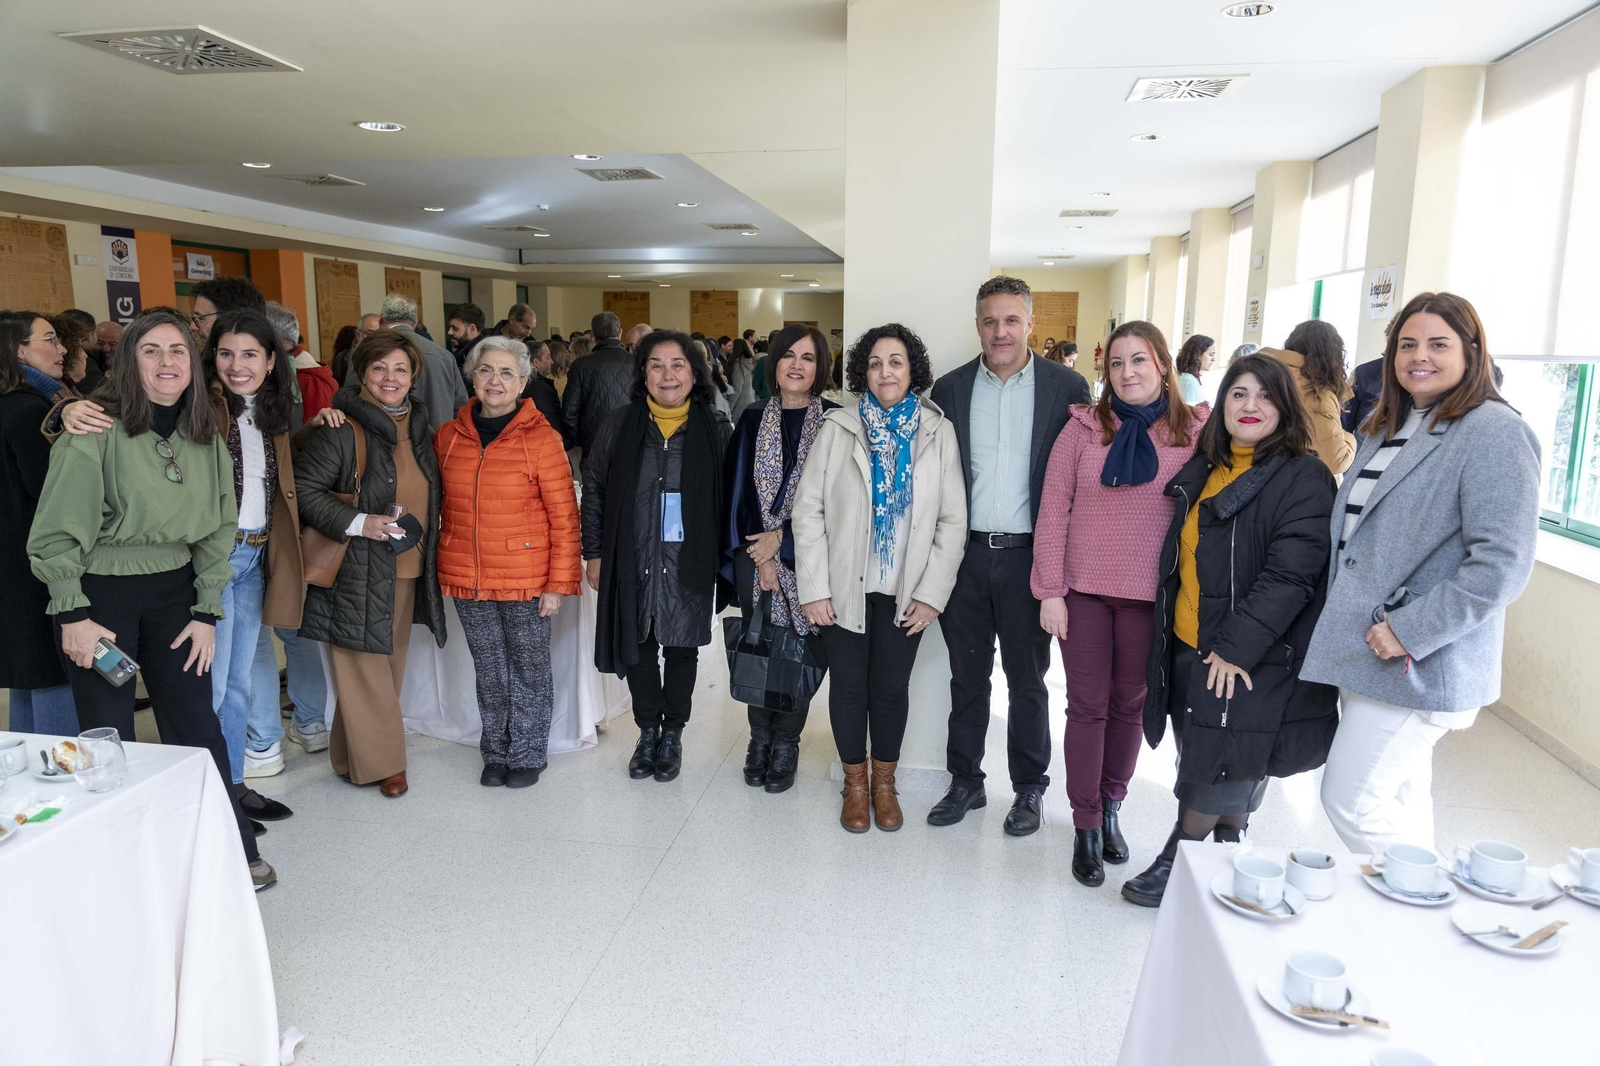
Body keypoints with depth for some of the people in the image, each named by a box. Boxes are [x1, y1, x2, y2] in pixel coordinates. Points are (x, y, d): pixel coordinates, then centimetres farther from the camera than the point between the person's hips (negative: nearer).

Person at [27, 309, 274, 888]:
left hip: (173, 589, 4)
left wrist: (207, 612, 4)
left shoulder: (205, 435, 3)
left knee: (197, 725, 6)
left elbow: (217, 528, 8)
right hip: (99, 591, -4)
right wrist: (72, 616, -12)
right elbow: (58, 531, -11)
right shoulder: (98, 429, -13)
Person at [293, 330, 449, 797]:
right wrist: (357, 523, -21)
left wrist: (426, 541, 13)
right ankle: (378, 762, 11)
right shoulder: (342, 429, -12)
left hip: (407, 570, 7)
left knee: (390, 665, 14)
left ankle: (354, 755, 28)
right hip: (357, 571, -7)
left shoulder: (419, 426, 10)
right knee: (364, 668, -1)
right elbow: (303, 489, -13)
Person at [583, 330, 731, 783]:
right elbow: (594, 490, 4)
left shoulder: (714, 429, -3)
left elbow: (728, 499, 2)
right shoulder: (619, 426, -1)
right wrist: (594, 553, 1)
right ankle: (648, 732, 30)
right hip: (631, 561, 1)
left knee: (682, 648, 11)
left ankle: (672, 734, 30)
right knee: (638, 647, 11)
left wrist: (726, 559, -1)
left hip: (689, 563, -1)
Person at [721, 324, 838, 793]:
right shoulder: (752, 420, 6)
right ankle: (760, 738, 22)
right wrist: (759, 556, -7)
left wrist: (781, 537, -10)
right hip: (754, 554, 2)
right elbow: (738, 490, 2)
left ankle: (786, 743, 18)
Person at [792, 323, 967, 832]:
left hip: (905, 593, 0)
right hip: (844, 588, 0)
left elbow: (953, 520, -1)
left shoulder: (938, 432, -1)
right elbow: (809, 509, -4)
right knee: (849, 686, 10)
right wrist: (813, 588, -9)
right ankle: (855, 784, 30)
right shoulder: (839, 428, -3)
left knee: (891, 689, 9)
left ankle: (884, 782, 31)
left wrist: (932, 593, -6)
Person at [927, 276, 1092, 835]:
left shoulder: (1066, 386, -3)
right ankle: (965, 782, 29)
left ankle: (1029, 788, 27)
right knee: (967, 676, 13)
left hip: (1029, 556, -2)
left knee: (1027, 679, 11)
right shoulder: (950, 388, 4)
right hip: (966, 554, 2)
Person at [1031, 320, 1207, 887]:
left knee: (1130, 705, 12)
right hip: (1084, 590, 0)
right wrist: (1050, 591, -6)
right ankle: (1086, 826, 17)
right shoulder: (1084, 427, 0)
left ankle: (1111, 807, 32)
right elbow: (1052, 510, -1)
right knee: (1088, 706, 5)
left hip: (1150, 595, 0)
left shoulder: (1196, 429, 0)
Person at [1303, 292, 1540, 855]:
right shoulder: (1384, 428, 14)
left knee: (1351, 802, -6)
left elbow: (1502, 562, -21)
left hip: (1420, 665, -8)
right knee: (1399, 800, 18)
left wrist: (1410, 631, -21)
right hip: (1366, 654, 8)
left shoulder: (1494, 433, -13)